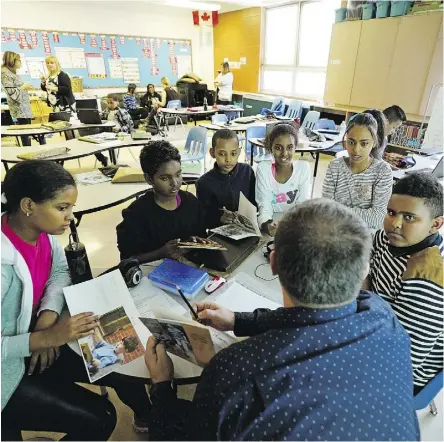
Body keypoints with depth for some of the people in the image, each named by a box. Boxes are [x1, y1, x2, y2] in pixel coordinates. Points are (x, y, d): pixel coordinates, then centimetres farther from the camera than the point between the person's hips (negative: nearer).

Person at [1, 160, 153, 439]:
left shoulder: (40, 229, -11)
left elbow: (60, 271, 4)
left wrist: (49, 315, -11)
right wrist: (45, 337, -32)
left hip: (36, 333, 7)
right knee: (98, 420, -10)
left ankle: (147, 418, 35)